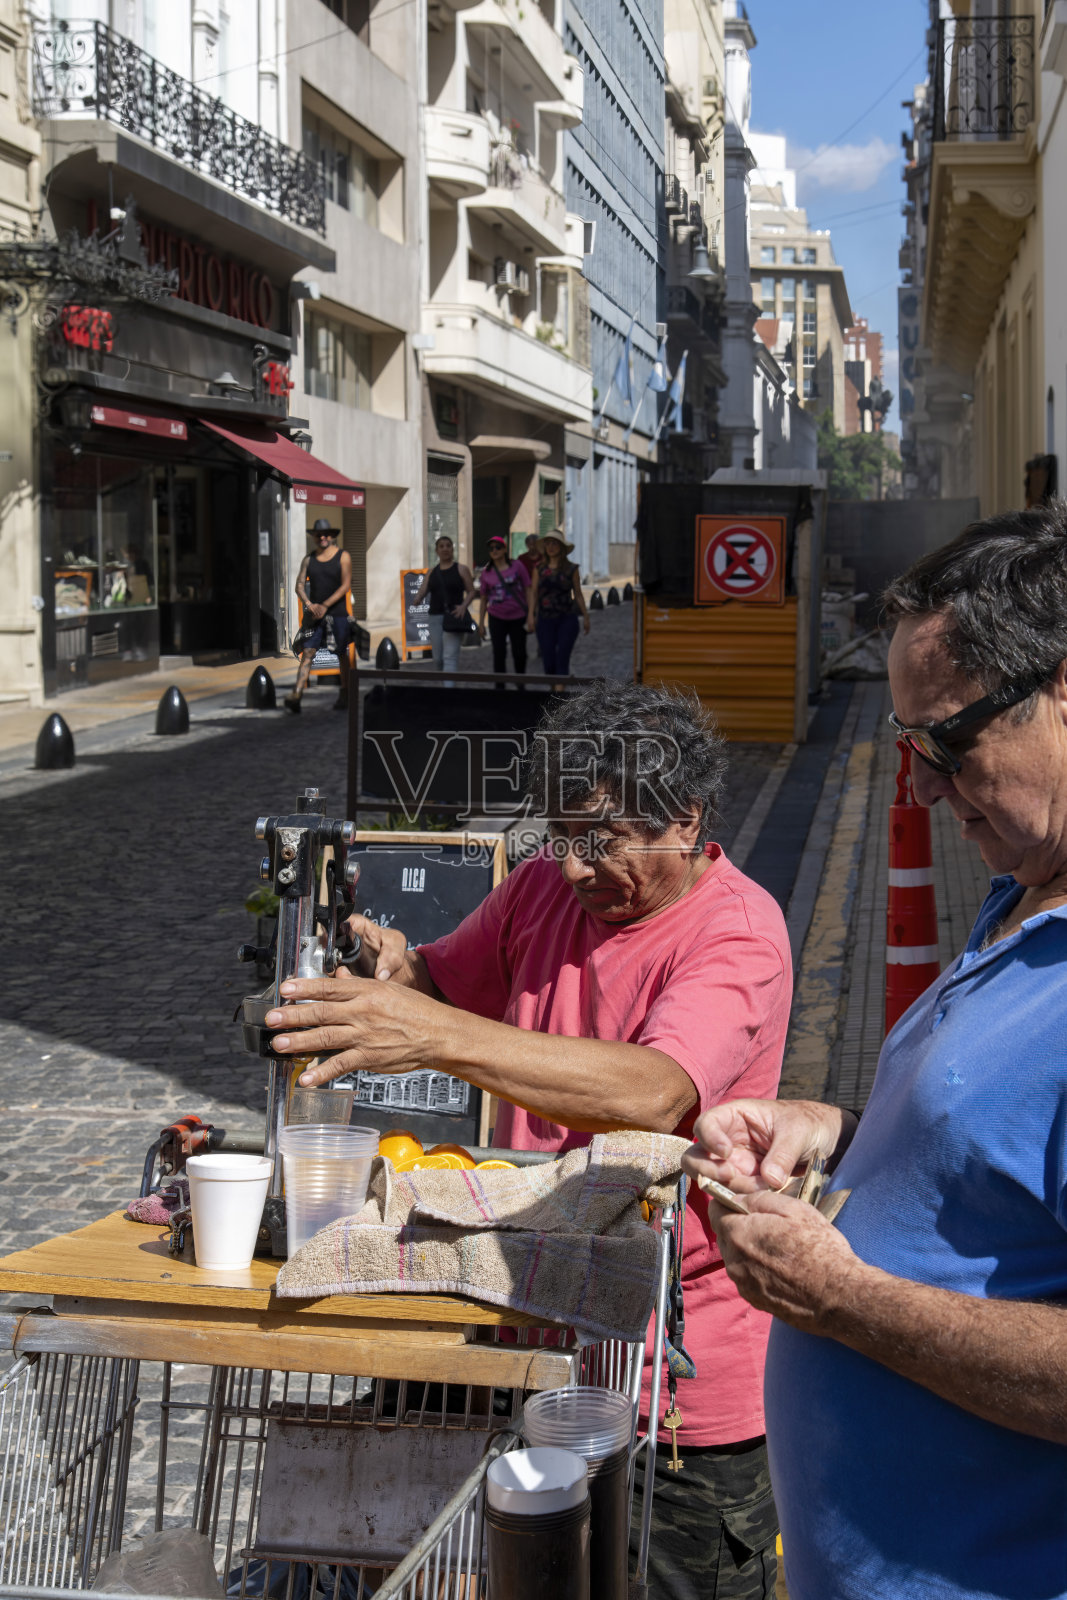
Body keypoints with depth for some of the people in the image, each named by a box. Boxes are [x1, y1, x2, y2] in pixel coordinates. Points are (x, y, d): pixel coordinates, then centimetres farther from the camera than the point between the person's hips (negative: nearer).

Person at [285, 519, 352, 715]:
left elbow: (346, 586, -7)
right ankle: (296, 696, -19)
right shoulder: (309, 559, 10)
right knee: (307, 653, -9)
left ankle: (344, 696, 17)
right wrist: (309, 604, -13)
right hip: (315, 615, 2)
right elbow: (300, 585, 6)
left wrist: (325, 606, -14)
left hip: (338, 613, -2)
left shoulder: (343, 557, 1)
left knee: (342, 655, 4)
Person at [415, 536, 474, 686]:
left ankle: (448, 688, -22)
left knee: (450, 656, -15)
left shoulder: (461, 569, 4)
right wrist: (418, 599, -17)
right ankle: (444, 685, 28)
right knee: (438, 658, 8)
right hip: (435, 617, 5)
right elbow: (422, 590, 7)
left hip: (453, 616, -5)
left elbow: (471, 591, 3)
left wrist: (463, 606, -15)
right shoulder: (432, 572, 15)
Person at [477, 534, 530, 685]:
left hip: (518, 617, -1)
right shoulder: (486, 572, 4)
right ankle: (500, 686, 4)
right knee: (499, 654, -1)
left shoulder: (517, 566, -2)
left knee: (519, 653, 7)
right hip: (497, 618, 1)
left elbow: (527, 590, -1)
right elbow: (483, 599, 9)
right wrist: (481, 623, 7)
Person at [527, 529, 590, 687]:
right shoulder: (540, 569, 8)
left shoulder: (571, 569, 3)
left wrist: (585, 616, 8)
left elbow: (578, 594, 8)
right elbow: (534, 593, 6)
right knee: (548, 661, 1)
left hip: (567, 619, -2)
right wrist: (531, 615, -5)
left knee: (562, 658, -11)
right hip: (545, 620, 2)